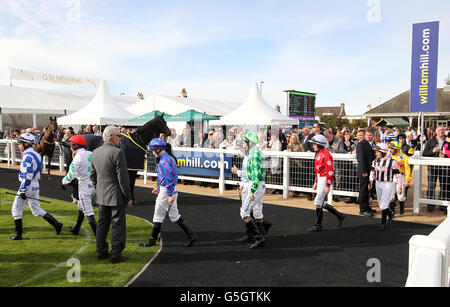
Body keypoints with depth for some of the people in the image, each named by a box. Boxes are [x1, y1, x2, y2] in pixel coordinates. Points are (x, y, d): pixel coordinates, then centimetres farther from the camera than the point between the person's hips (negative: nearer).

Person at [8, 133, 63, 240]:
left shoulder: (27, 156, -15)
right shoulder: (36, 154, 13)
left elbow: (27, 175, -22)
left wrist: (22, 190, -22)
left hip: (27, 186, -9)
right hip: (35, 186, 9)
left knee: (16, 210, 4)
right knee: (37, 210, 15)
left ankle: (18, 235, 10)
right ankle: (57, 224, 10)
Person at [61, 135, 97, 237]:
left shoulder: (79, 156, -14)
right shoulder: (91, 154, 7)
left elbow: (71, 174, -15)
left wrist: (64, 182, 1)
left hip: (84, 186, -8)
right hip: (93, 185, 8)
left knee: (89, 213, -4)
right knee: (81, 208, 24)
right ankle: (76, 230, 39)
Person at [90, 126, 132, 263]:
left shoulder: (95, 152, 6)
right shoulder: (117, 153, -18)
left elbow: (93, 175, 14)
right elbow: (123, 177, -17)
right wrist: (128, 197, -10)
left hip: (101, 196, 7)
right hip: (116, 196, -7)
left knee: (102, 224, 16)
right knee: (118, 225, 3)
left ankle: (101, 252, 26)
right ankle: (116, 254, 9)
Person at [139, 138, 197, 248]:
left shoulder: (164, 161, -18)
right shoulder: (170, 158, 14)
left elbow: (169, 178, -24)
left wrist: (170, 195, -25)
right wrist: (159, 188, 24)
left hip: (166, 192, -10)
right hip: (172, 190, 10)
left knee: (158, 216, 3)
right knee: (174, 216, 13)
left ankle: (153, 241, 16)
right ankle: (191, 235, 10)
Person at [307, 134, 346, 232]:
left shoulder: (326, 154, -17)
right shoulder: (319, 154, 15)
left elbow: (330, 171, -21)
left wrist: (328, 185, -22)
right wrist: (316, 182, 22)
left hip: (325, 180, -10)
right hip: (320, 180, 10)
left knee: (318, 203, -5)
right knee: (321, 203, 14)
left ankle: (318, 225, 6)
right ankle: (339, 216, 25)